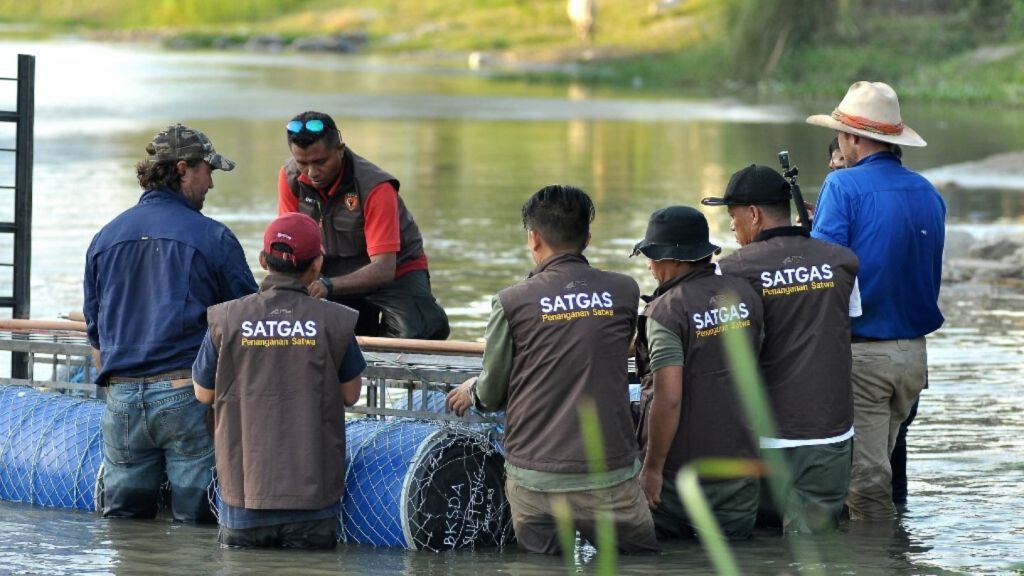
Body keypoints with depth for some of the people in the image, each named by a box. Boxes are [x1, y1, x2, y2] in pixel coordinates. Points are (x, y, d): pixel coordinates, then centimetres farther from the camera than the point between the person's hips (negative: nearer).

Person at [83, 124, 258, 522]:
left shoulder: (105, 238, 12)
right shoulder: (211, 237, -3)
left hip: (121, 397, 4)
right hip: (188, 395, -4)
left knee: (123, 518, 10)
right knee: (196, 520, -1)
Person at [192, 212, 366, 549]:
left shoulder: (227, 320, -4)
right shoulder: (334, 322, -7)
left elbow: (204, 394, 8)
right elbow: (350, 395, 6)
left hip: (244, 493, 1)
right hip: (312, 494, -1)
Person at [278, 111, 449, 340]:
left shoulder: (375, 188, -27)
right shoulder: (290, 178, -12)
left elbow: (384, 268, -34)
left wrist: (330, 285, -50)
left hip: (396, 272, -5)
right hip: (336, 272, 5)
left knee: (412, 333, -32)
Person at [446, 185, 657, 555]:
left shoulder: (512, 302, -3)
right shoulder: (624, 293, 3)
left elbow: (492, 395, 6)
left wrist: (471, 392, 30)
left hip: (533, 478, 0)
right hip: (609, 475, 0)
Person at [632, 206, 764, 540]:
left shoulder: (666, 311, -16)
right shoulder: (744, 294, 3)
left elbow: (669, 398, -22)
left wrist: (652, 468, -13)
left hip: (683, 471, -5)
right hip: (741, 460, 5)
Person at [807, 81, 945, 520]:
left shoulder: (843, 187, -12)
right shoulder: (928, 193, 9)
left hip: (860, 351, -7)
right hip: (914, 352, 7)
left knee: (866, 477, -2)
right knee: (878, 463, 18)